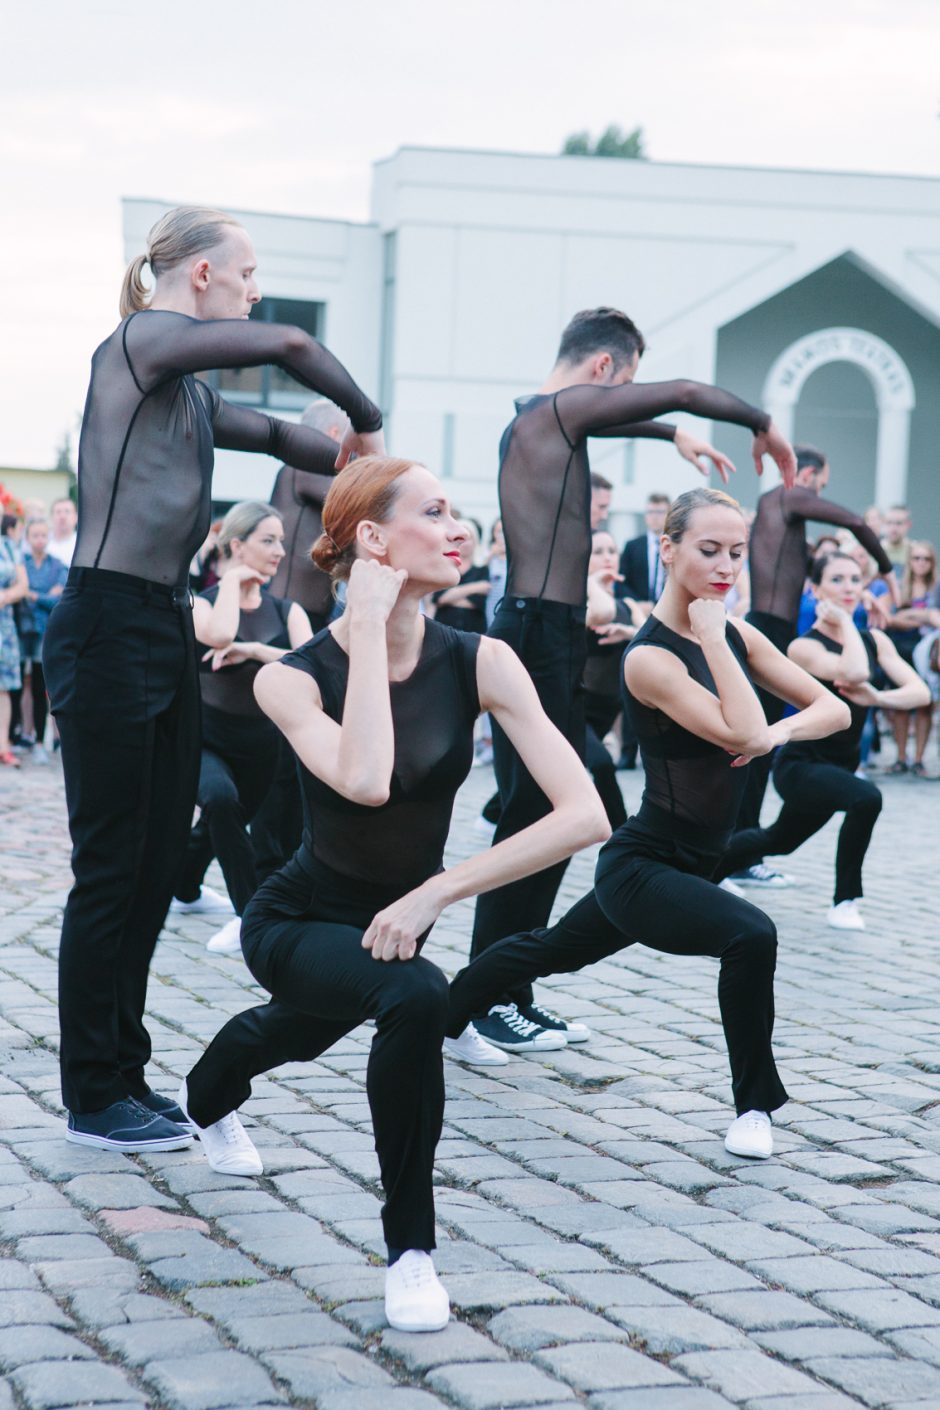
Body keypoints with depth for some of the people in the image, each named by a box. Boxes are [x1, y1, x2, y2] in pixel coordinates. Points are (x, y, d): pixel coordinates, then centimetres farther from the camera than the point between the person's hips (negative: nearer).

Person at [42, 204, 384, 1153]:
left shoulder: (188, 392, 16)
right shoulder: (139, 343, -10)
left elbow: (272, 433, 27)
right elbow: (288, 345, -18)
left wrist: (352, 458, 12)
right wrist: (366, 418, -4)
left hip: (165, 628, 9)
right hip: (108, 625, -9)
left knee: (159, 862, 11)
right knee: (110, 868, -2)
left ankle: (126, 1073, 21)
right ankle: (93, 1099, 7)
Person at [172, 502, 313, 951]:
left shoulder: (286, 610, -1)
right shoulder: (202, 604, -10)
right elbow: (219, 635, -35)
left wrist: (253, 650, -30)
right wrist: (232, 580, -19)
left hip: (261, 746, 4)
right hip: (204, 739, -4)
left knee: (219, 826, 21)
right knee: (220, 796, -36)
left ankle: (185, 890, 54)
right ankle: (250, 914, -28)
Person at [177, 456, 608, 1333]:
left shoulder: (478, 662, -20)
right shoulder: (293, 678, -25)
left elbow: (584, 813, -28)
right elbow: (366, 783, -46)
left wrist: (438, 892, -33)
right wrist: (371, 625, -37)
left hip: (397, 919, 5)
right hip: (298, 923, -5)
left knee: (299, 1035, 33)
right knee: (417, 997, -35)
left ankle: (208, 1102, 71)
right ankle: (409, 1247, -15)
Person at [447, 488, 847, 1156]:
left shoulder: (738, 635, 1)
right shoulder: (650, 657, -22)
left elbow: (833, 708, 2)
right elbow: (739, 732, -32)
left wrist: (782, 731, -18)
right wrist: (710, 634, -25)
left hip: (693, 866, 8)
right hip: (643, 867, -8)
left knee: (552, 950, 29)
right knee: (750, 934, -32)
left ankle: (444, 1012, 54)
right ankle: (753, 1103, -12)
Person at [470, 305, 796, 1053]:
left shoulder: (539, 418, 19)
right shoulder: (562, 407, -10)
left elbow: (606, 419, 43)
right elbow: (685, 392, -12)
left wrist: (673, 435, 50)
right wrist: (764, 424, 2)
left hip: (548, 633, 10)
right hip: (539, 634, -10)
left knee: (553, 817, 11)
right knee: (530, 817, -8)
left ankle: (515, 990, 15)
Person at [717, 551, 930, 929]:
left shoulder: (875, 640, 0)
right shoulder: (804, 646, -19)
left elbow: (920, 691, -11)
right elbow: (854, 673, -37)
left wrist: (876, 698, -30)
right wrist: (844, 621, -22)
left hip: (841, 765, 7)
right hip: (801, 765, -7)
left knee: (780, 840, 27)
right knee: (866, 798, -34)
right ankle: (846, 902, -15)